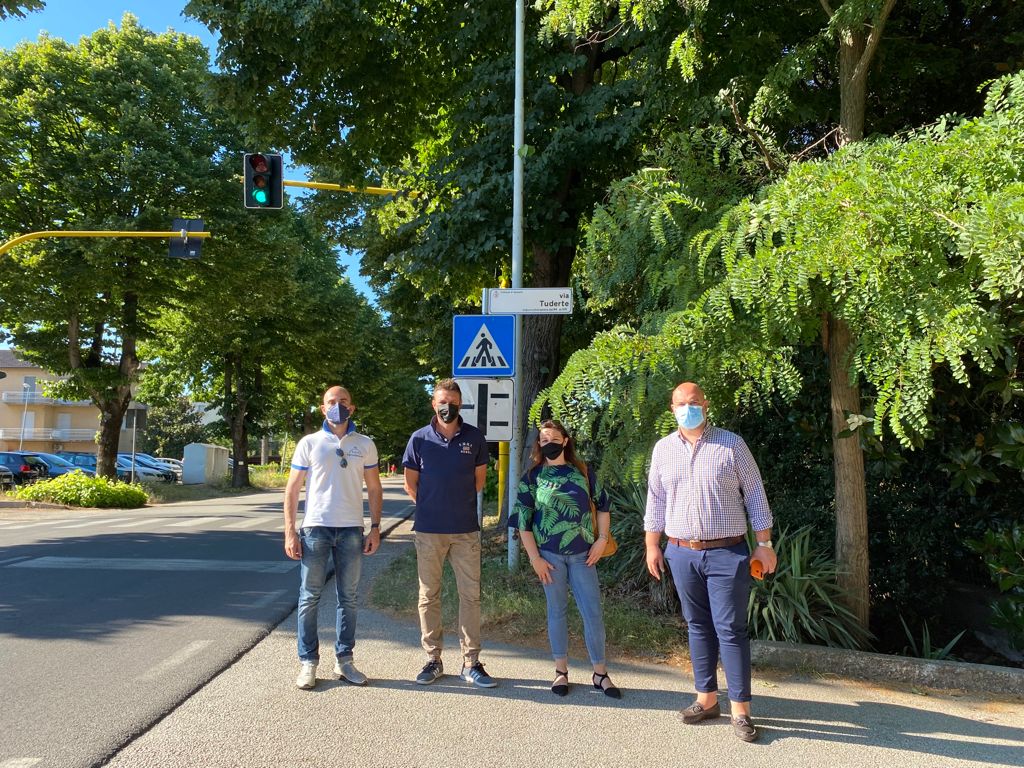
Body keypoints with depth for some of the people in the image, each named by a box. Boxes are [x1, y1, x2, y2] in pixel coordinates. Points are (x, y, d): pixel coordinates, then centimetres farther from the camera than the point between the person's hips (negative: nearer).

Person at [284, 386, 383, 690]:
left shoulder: (365, 445, 8)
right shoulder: (309, 443, 3)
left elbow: (374, 489, 11)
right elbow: (292, 490, 3)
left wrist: (375, 527, 2)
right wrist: (290, 532, -4)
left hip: (352, 529, 2)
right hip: (315, 528, -1)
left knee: (348, 598, 8)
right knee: (309, 598, 2)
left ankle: (344, 660, 19)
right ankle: (308, 662, 13)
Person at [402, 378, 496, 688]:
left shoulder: (474, 437, 1)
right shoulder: (420, 439, 0)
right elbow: (410, 482, 9)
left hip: (466, 529, 0)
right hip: (428, 530, 0)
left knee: (470, 595, 3)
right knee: (428, 596, 7)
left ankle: (471, 662, 13)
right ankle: (433, 659, 20)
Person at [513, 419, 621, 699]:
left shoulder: (583, 472, 5)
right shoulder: (533, 476, 0)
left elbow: (603, 504, 13)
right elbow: (523, 519, -2)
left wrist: (602, 539, 3)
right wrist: (535, 558, -6)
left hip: (583, 554, 1)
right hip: (550, 555, -1)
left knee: (593, 612, 1)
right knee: (557, 610, 7)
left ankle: (600, 673, 14)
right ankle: (561, 671, 21)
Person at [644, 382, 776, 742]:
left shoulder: (732, 444, -2)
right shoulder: (663, 449, 7)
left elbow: (755, 495, 1)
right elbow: (655, 500, 12)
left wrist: (764, 544, -1)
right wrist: (652, 546, 9)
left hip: (727, 553, -3)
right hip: (682, 553, 3)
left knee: (730, 629, -2)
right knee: (698, 627, 12)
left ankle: (740, 709, 7)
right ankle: (706, 699, 23)